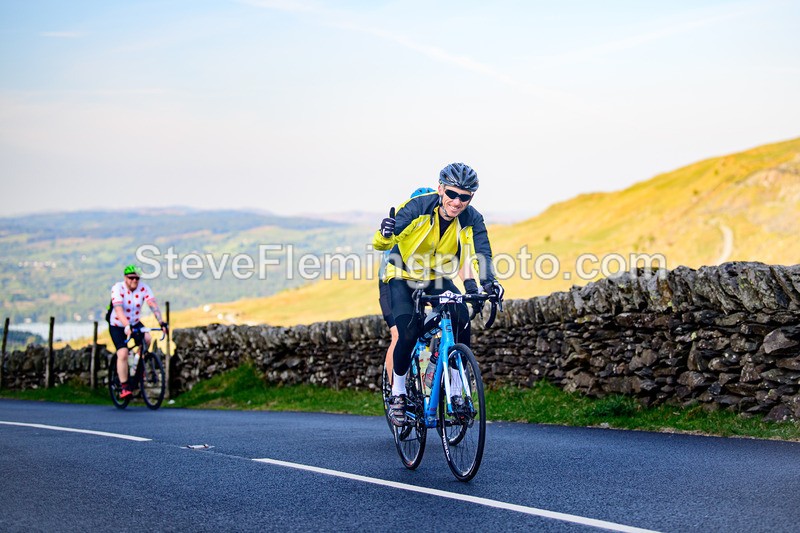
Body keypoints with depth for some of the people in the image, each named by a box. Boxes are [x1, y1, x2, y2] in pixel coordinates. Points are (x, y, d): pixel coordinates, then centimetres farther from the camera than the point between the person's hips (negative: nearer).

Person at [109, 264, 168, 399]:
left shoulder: (144, 289, -14)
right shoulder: (118, 288, -24)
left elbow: (153, 305, -24)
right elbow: (118, 309, -37)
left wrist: (161, 322, -40)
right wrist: (127, 326, -51)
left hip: (135, 323, 3)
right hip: (117, 326, -3)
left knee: (147, 339, -26)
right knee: (123, 354, -18)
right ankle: (124, 387, -8)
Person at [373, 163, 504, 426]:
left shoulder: (472, 220, -18)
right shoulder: (417, 207, -26)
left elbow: (481, 253, -29)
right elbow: (380, 244, -30)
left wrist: (488, 281, -50)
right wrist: (385, 234, -55)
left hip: (438, 279, 3)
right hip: (403, 276, -2)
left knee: (462, 321, -25)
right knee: (408, 334, -23)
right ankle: (397, 394, 1)